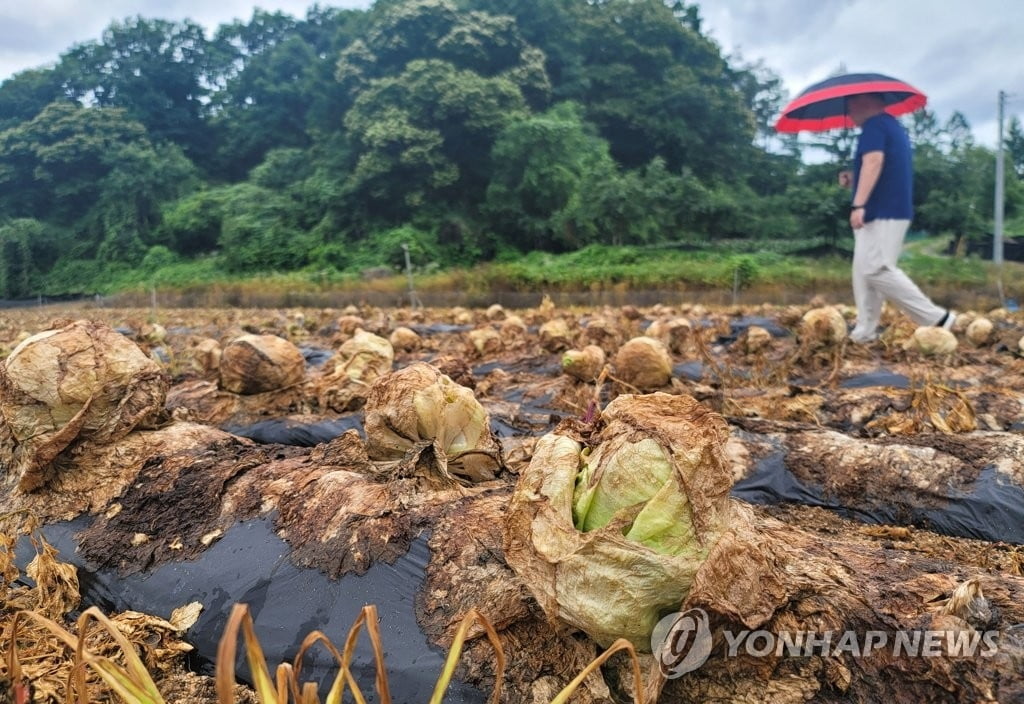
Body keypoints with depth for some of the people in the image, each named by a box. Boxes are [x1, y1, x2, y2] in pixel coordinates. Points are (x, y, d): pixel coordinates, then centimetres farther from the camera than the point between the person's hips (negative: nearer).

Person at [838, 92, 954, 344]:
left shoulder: (874, 126, -8)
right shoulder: (893, 126, 25)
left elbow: (873, 162, -23)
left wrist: (859, 204, -28)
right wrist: (854, 178, 19)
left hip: (883, 212, -11)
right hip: (891, 210, 11)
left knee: (876, 270, -15)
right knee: (864, 272, 8)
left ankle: (936, 318, -9)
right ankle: (865, 331, 7)